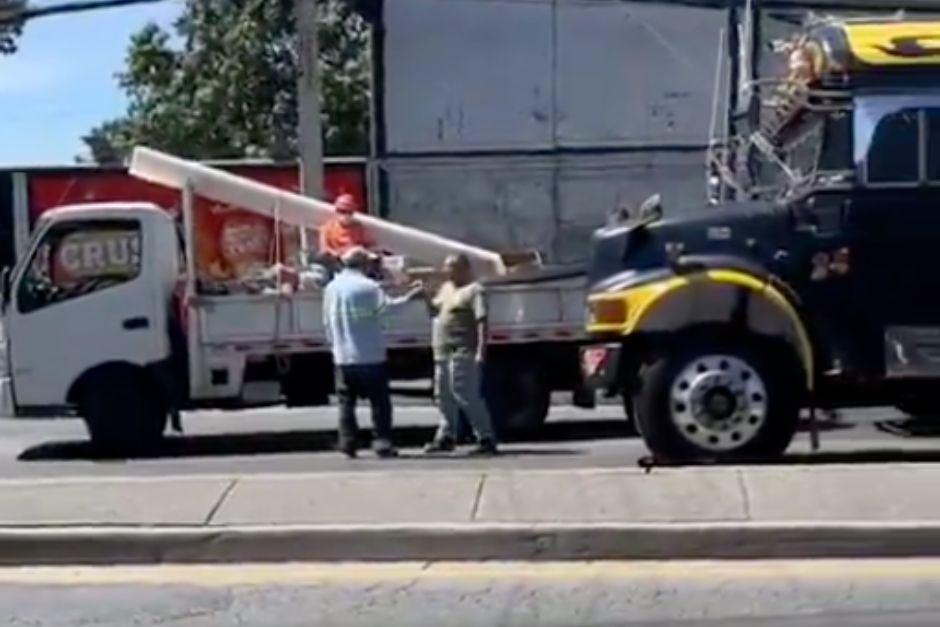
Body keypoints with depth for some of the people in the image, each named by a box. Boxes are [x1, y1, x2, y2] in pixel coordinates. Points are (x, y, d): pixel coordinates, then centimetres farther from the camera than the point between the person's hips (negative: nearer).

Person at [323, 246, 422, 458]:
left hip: (343, 356, 4)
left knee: (346, 402, 9)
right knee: (379, 401, 1)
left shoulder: (331, 288, 7)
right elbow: (388, 306, -13)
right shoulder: (368, 287, -10)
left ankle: (348, 444, 5)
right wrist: (409, 297, -1)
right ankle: (382, 443, -3)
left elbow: (327, 321, 10)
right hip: (370, 355, -4)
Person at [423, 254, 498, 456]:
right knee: (444, 396, 14)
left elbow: (482, 321, -15)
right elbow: (435, 309, 26)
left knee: (466, 396, -11)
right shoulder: (446, 288, 18)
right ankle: (446, 437, 25)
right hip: (442, 352, 9)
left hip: (462, 352, -9)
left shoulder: (473, 290, -8)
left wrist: (481, 351, -23)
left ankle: (486, 438, -7)